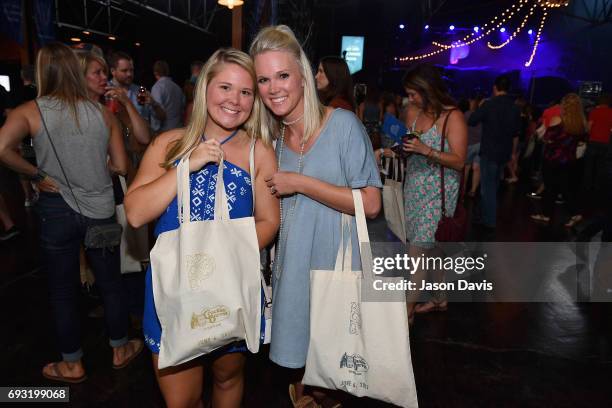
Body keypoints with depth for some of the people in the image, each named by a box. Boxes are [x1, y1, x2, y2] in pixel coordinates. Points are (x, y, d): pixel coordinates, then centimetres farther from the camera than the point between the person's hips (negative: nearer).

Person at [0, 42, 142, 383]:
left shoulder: (31, 111, -7)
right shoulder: (102, 112, -2)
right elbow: (121, 166, 0)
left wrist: (36, 174, -10)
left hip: (57, 210, -1)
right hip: (101, 210, 2)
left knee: (63, 291, 15)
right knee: (111, 283, 17)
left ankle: (73, 365, 31)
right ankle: (121, 349, 34)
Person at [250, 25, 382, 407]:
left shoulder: (343, 124, -12)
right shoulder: (273, 137, 5)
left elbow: (371, 204, -18)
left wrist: (301, 183, -19)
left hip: (335, 261, -5)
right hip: (291, 264, 5)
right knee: (297, 352, 19)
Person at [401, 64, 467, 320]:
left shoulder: (453, 117, -10)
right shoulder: (413, 113, 8)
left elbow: (459, 161, -14)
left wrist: (426, 150, -25)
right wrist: (400, 149, -3)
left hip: (438, 192, -6)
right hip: (414, 188, 6)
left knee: (417, 250, -8)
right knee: (432, 248, 14)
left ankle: (408, 310, 1)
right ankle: (440, 299, 30)